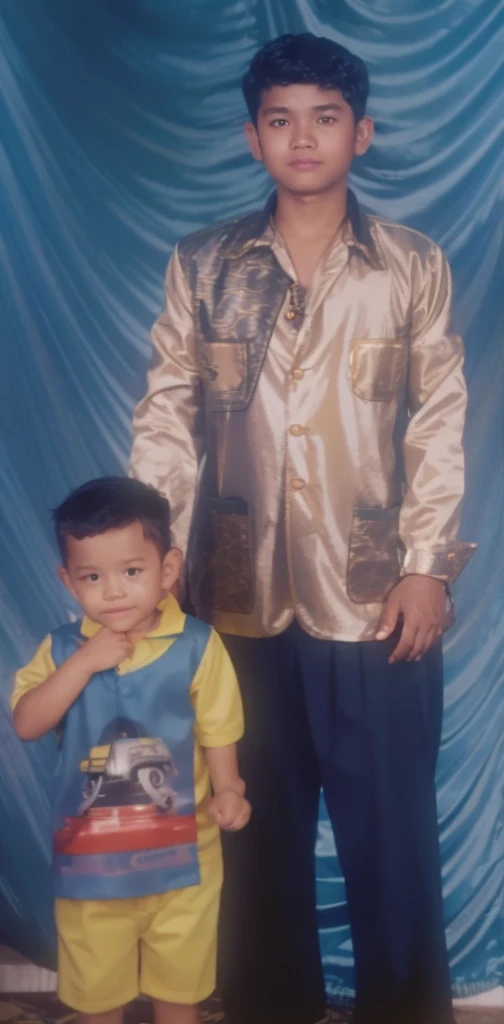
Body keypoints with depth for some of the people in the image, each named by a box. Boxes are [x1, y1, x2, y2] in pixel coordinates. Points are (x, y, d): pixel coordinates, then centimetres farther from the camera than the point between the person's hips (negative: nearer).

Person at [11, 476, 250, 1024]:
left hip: (180, 852, -1)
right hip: (90, 854, 1)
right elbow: (26, 724, -16)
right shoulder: (63, 648, -7)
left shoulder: (196, 645, -12)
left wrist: (227, 792, -21)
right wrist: (83, 662, -23)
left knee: (179, 980, 20)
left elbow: (217, 730, -7)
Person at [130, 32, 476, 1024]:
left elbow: (439, 427, 2)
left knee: (392, 839, 6)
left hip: (377, 606, -1)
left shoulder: (414, 267, 3)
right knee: (257, 833, 13)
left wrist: (428, 567, -5)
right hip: (242, 603, 1)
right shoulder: (201, 265, 5)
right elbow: (166, 419, 4)